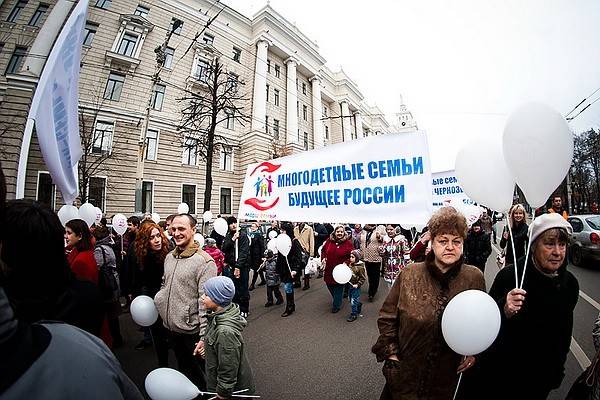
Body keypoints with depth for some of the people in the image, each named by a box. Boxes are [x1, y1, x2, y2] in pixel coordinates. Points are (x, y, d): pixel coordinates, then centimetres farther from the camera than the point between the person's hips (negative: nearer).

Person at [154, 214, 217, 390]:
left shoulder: (204, 261, -21)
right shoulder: (169, 257, 3)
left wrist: (204, 336, -21)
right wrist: (157, 300, 2)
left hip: (192, 332, -7)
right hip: (171, 328, 7)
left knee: (199, 376, 15)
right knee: (183, 370, 27)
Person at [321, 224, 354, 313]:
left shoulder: (348, 242, -10)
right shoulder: (329, 241, -2)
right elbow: (323, 250, 12)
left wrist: (346, 262, -18)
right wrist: (323, 258, -4)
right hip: (329, 269, 4)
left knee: (338, 288, 7)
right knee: (330, 286, 18)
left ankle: (336, 306, 28)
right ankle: (336, 299, 48)